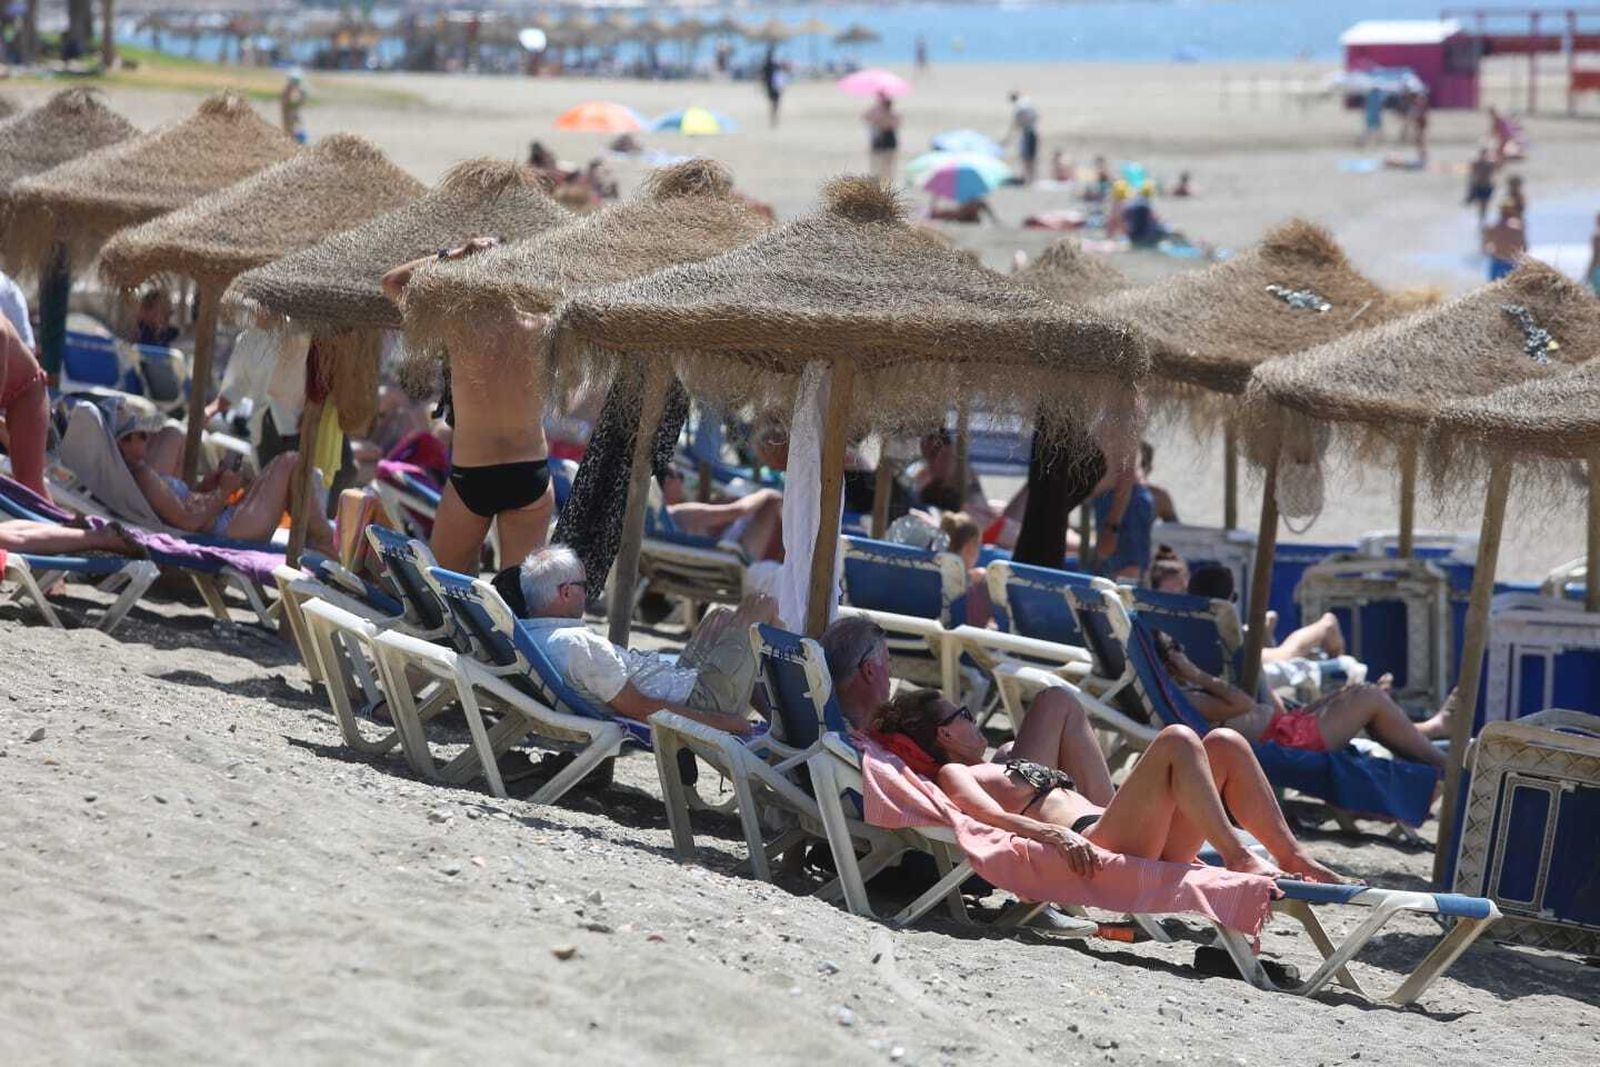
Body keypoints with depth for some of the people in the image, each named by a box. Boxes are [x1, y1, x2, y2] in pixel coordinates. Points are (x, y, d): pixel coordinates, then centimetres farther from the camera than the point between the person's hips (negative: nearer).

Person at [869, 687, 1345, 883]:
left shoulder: (996, 771, 36)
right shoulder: (952, 775, 9)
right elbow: (989, 816, -13)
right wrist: (1054, 834, -34)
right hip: (1098, 846, -9)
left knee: (1224, 745, -1)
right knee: (1176, 740, -23)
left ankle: (1291, 857, -10)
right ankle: (1240, 859, -32)